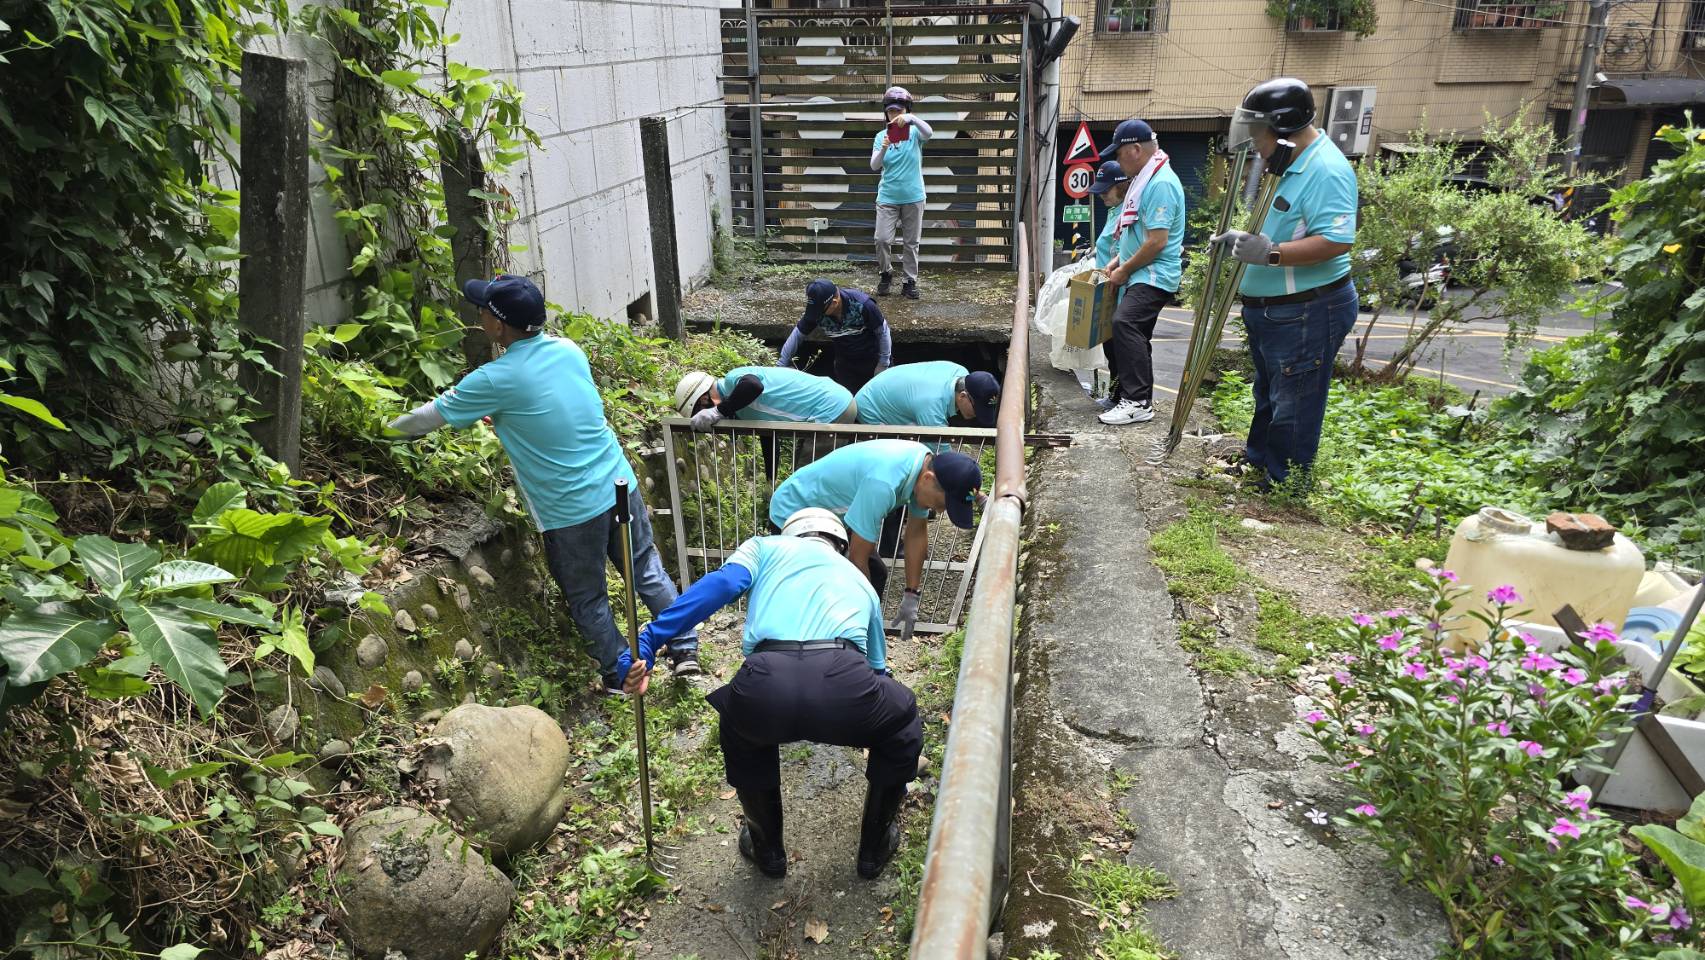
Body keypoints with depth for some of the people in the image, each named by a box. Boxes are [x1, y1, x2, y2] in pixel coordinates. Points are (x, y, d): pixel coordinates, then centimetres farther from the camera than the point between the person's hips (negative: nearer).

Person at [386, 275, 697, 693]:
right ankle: (685, 647, 26)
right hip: (620, 485, 5)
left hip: (572, 511, -5)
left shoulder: (495, 380, -15)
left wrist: (391, 427, 19)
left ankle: (620, 675, 28)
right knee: (647, 569, 21)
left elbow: (433, 415, 0)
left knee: (588, 599, 15)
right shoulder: (569, 350, 1)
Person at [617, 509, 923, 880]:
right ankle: (875, 849, 45)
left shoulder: (766, 547, 32)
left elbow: (720, 586, 9)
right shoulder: (860, 581, 39)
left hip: (767, 687, 0)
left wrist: (649, 642, 2)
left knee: (741, 724, 39)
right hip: (843, 684, 1)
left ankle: (768, 849, 47)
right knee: (902, 725, 37)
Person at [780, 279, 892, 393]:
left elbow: (883, 331, -18)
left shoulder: (863, 305, -32)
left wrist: (883, 364, -12)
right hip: (845, 362, 3)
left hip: (872, 360, -3)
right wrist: (781, 364, -6)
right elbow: (798, 334, -9)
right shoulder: (816, 309, -21)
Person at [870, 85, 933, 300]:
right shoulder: (882, 136, 2)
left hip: (913, 197, -1)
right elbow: (874, 166, -7)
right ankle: (886, 274, 17)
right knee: (882, 239, -7)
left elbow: (929, 133, -26)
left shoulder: (914, 132, -3)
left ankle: (911, 281, 18)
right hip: (888, 197, 1)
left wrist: (912, 118, -41)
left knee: (911, 242, 6)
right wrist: (883, 149, -26)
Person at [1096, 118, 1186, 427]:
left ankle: (1137, 402, -24)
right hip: (1140, 274, 11)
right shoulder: (1144, 179, 15)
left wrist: (1124, 270, -14)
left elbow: (1157, 241, -23)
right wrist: (1118, 260, 12)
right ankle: (1137, 397, 24)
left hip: (1154, 275, -11)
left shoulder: (1161, 183, -18)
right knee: (1134, 334, 14)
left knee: (1125, 324, -25)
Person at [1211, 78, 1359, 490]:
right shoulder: (1295, 166, 12)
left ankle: (1285, 484, 13)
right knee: (1269, 395, 23)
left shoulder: (1326, 169, -21)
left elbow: (1336, 240, -31)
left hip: (1307, 314, -11)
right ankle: (1258, 461, 39)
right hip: (1273, 311, 11)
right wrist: (1244, 239, 12)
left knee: (1292, 406, 1)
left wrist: (1271, 253, -38)